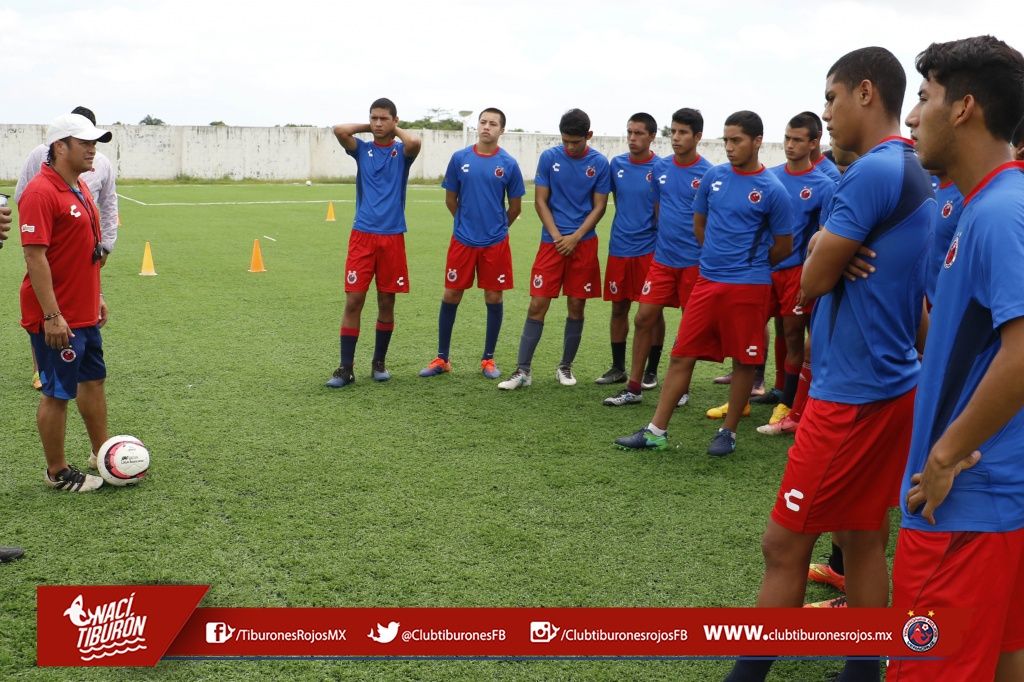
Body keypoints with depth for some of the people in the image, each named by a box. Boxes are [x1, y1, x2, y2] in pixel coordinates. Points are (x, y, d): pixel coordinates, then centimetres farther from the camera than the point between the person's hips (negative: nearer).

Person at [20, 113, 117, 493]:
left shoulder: (80, 188, 10)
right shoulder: (41, 192, -19)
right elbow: (35, 256, -23)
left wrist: (96, 296, 19)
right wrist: (52, 316, -25)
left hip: (85, 314, 9)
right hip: (56, 318, -9)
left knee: (93, 378, 19)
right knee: (57, 393, 2)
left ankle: (101, 452, 35)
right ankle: (57, 473, 16)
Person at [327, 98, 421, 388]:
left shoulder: (401, 152, 4)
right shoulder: (362, 149, 8)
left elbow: (414, 141, -20)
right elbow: (339, 130, -10)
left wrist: (395, 130, -1)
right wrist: (367, 127, 4)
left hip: (392, 236, 0)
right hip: (362, 234, 0)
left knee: (386, 302, 6)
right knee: (353, 301, -4)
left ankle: (379, 362, 21)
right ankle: (346, 367, 2)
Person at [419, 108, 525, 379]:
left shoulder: (508, 164, -3)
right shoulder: (460, 158, -1)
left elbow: (515, 207, 6)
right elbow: (450, 199, 9)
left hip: (495, 243, -1)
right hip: (462, 240, 1)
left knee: (493, 298, 5)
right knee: (451, 296, 4)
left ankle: (488, 359, 19)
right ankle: (441, 358, 15)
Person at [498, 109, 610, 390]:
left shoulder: (599, 163, 0)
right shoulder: (549, 157, -1)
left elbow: (599, 206, 1)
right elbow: (541, 201, 1)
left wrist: (576, 237, -10)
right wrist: (557, 237, -9)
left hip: (584, 243, 0)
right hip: (552, 241, 0)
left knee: (576, 306, 5)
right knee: (537, 304, -4)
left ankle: (566, 366, 20)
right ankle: (523, 370, 1)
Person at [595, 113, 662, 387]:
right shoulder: (617, 164, 5)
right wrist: (627, 224, 11)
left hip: (650, 249, -4)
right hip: (619, 248, 4)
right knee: (619, 307, 9)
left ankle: (652, 370, 14)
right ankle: (618, 368, 21)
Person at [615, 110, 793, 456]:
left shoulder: (772, 190, -7)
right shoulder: (714, 177, 5)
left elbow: (783, 246, 1)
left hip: (748, 288, -4)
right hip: (707, 282, 4)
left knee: (743, 361, 5)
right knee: (682, 355, 4)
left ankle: (728, 432, 20)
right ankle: (656, 431, 9)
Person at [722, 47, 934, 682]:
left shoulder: (873, 172, -17)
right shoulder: (916, 173, 14)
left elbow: (815, 279, -15)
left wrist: (819, 246, 6)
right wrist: (834, 252, -4)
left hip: (851, 395, -10)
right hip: (892, 383, 10)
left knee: (784, 545, -1)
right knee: (864, 540, 16)